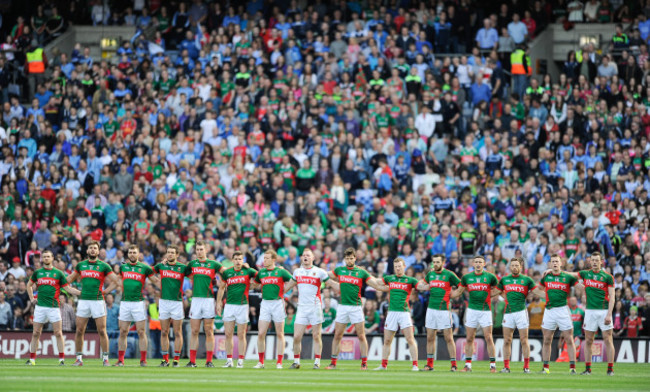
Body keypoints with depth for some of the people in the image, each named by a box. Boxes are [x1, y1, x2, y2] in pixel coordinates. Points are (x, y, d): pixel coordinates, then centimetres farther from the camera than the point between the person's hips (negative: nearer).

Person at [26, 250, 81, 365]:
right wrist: (31, 298, 15)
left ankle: (61, 359, -2)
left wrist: (81, 293, -7)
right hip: (40, 307, 2)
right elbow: (29, 285, 25)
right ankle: (32, 359, 10)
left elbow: (68, 288, 5)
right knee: (36, 333, 4)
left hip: (53, 307, -2)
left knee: (58, 333, -5)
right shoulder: (37, 272, 10)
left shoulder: (58, 273, 4)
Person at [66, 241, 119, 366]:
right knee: (79, 331, 1)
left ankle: (105, 359, 1)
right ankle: (79, 359, 8)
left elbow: (115, 282, 6)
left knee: (102, 331, -5)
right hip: (83, 300, 3)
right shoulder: (81, 265, 11)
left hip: (98, 301, -3)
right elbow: (69, 279, 25)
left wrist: (105, 291, -2)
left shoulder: (103, 266, 3)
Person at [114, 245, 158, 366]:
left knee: (141, 332, -3)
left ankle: (143, 360, 0)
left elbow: (156, 281, 9)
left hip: (138, 303, -3)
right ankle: (120, 360, 8)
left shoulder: (144, 268, 2)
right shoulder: (122, 267, 11)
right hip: (125, 302, 3)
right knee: (123, 332, 3)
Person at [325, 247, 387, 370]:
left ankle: (364, 363, 3)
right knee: (337, 335, 3)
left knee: (361, 336, -2)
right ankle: (333, 362, 9)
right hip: (342, 306, 2)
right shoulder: (339, 270, 8)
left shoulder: (361, 272, 1)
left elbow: (377, 285, 1)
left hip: (356, 307, -2)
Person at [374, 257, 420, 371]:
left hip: (404, 312, -3)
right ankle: (383, 365, 15)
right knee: (387, 341, 6)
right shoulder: (389, 278, 12)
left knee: (410, 339, -10)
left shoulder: (410, 280, 3)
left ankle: (415, 365, -9)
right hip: (392, 312, 3)